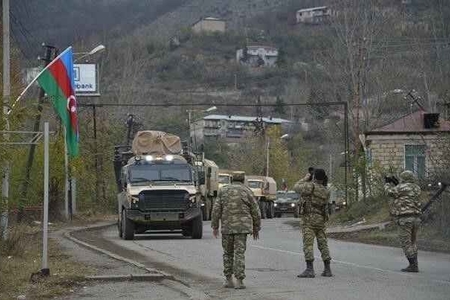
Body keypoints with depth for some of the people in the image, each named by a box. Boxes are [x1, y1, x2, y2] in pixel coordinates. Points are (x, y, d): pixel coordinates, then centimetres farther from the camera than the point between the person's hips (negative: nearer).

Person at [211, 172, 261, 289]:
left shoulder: (223, 191, 7)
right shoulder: (247, 192, 2)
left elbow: (216, 210, 2)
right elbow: (255, 212, 3)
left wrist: (215, 226, 6)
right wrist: (256, 228, 12)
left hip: (227, 226, 2)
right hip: (242, 226, -2)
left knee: (228, 253, 15)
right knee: (239, 253, -3)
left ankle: (228, 279, 14)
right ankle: (239, 281, -10)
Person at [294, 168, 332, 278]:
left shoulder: (310, 186, -11)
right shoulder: (326, 192, 8)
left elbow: (296, 187, 2)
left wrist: (306, 178, 15)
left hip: (309, 219, -6)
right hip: (321, 220, 6)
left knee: (308, 244, -9)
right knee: (323, 244, 11)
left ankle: (310, 270, -17)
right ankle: (327, 269, 13)